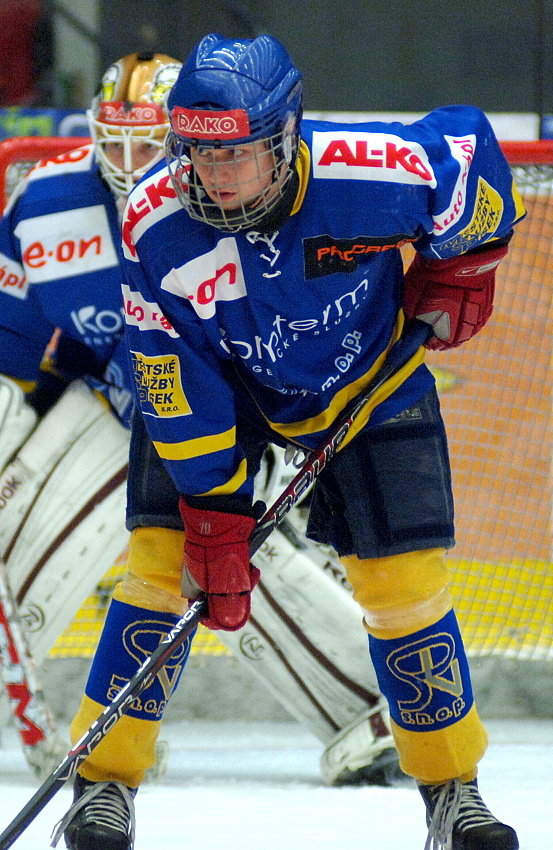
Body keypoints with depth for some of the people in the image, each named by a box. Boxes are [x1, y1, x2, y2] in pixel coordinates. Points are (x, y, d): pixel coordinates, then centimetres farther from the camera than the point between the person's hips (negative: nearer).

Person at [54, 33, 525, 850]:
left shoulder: (378, 172, -33)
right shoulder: (155, 223, -29)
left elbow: (472, 142, -10)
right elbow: (178, 385, -22)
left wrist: (462, 267, -2)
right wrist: (216, 510, -22)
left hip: (369, 378, 0)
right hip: (218, 384, 0)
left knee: (403, 576, -5)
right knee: (165, 555, -14)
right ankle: (104, 782, -6)